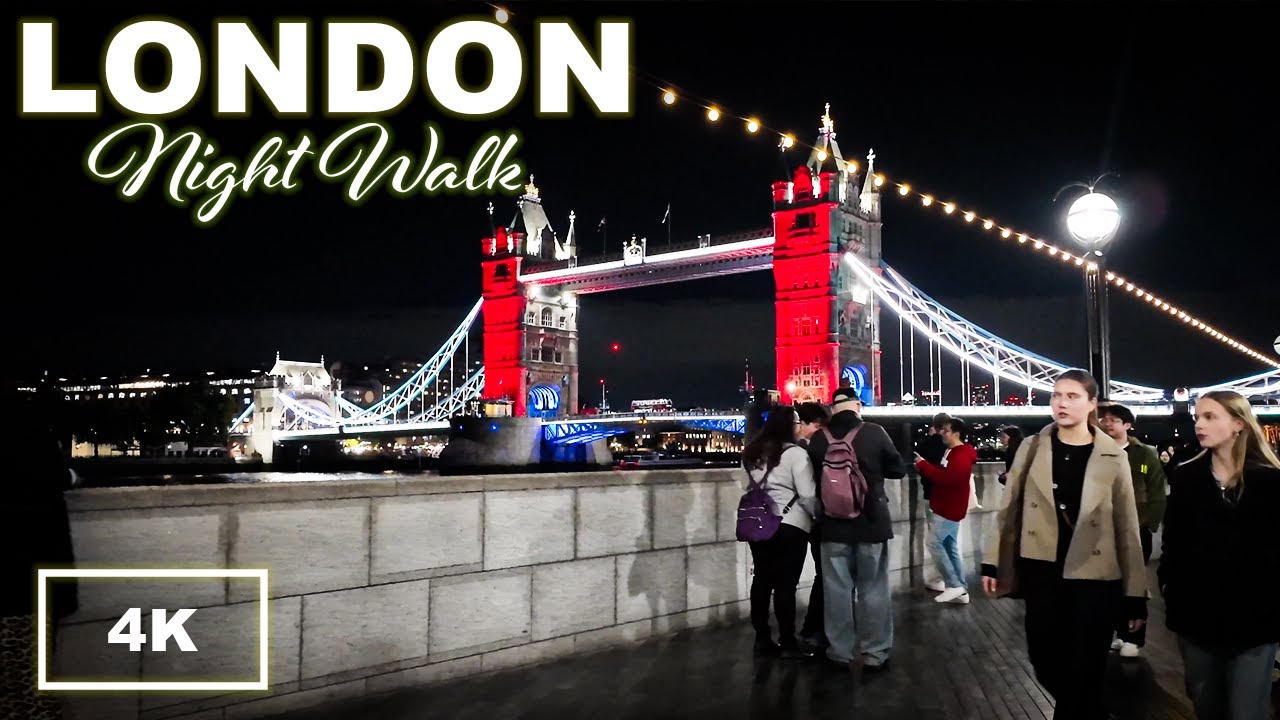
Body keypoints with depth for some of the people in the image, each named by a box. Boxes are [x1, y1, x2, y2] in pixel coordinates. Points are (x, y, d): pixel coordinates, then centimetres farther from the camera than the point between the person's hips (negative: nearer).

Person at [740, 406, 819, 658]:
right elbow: (808, 495, -13)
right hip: (789, 526, -7)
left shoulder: (753, 453, 12)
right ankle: (788, 643, 1)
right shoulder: (795, 453, -10)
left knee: (762, 579, 12)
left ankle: (762, 638, 18)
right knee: (785, 584, -3)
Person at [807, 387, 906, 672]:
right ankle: (876, 654, 13)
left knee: (837, 589, 8)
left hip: (834, 523, 1)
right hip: (871, 521, -1)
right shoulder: (875, 433, -10)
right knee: (873, 589, 7)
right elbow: (899, 469, 1)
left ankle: (841, 653, 16)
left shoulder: (819, 438, -6)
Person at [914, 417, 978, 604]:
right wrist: (923, 468, 0)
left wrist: (923, 465, -22)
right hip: (946, 507, 11)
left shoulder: (961, 457, -18)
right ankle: (960, 589, 11)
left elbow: (946, 478, -29)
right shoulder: (952, 453, 16)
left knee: (935, 542, -10)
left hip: (950, 509, -11)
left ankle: (954, 585, -6)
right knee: (950, 546, 10)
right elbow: (941, 474, 18)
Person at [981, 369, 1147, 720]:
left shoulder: (1113, 456, -4)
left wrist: (1135, 595, -2)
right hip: (1041, 574, 2)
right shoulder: (1031, 448, 0)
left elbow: (1127, 527, -3)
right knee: (1044, 661, 10)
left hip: (1094, 578, -2)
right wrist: (993, 563, 1)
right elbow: (1009, 509, 4)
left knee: (1083, 672, 2)